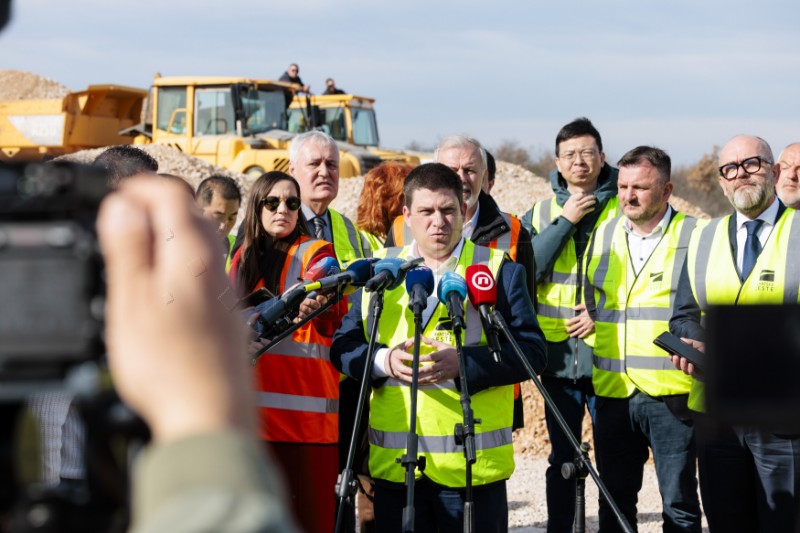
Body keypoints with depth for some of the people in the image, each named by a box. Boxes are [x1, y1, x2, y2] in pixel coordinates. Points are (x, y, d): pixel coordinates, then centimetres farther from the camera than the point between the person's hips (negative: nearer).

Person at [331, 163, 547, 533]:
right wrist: (384, 360, -11)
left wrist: (465, 363, -18)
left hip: (473, 461, -2)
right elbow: (343, 346, 11)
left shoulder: (499, 271, 4)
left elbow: (532, 350, -3)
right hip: (393, 461, 3)